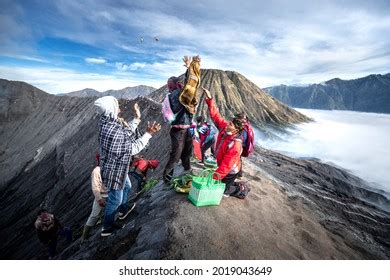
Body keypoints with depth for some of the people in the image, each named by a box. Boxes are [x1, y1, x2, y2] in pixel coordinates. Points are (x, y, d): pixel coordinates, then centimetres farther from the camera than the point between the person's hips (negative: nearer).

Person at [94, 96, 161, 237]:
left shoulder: (106, 122, -6)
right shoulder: (114, 132, -35)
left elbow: (126, 134, 5)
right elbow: (133, 149, -25)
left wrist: (137, 118, 6)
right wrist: (148, 134, -25)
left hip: (115, 167, 9)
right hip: (114, 171, -9)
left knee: (125, 187, 31)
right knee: (115, 199, 13)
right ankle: (107, 228, 36)